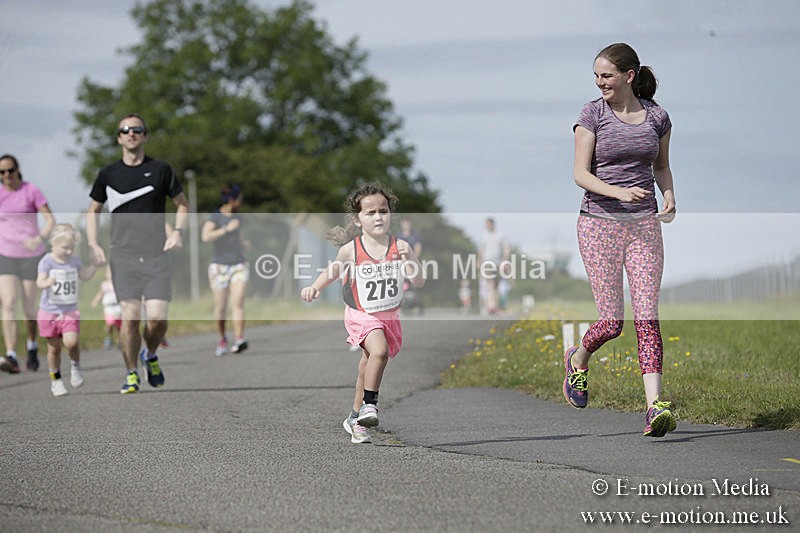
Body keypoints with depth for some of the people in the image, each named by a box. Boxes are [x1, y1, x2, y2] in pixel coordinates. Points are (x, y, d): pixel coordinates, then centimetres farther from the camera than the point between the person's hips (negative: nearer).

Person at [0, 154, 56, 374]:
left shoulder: (32, 191, -7)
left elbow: (51, 220, -13)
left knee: (29, 306, 6)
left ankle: (32, 346, 35)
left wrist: (39, 238, -28)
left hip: (31, 255, -2)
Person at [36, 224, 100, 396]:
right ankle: (55, 379, 24)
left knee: (71, 342, -19)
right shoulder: (47, 261, -12)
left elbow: (85, 276, 16)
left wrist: (96, 263, 4)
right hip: (49, 311, -2)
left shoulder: (74, 260, 2)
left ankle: (75, 366, 9)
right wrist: (46, 283, -44)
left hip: (70, 311, 2)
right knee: (54, 348, 6)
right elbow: (39, 281, -22)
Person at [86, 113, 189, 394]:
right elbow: (93, 210, 18)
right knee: (130, 317, -8)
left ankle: (151, 356, 21)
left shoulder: (160, 170, 5)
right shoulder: (108, 173, 7)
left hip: (157, 255, 0)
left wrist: (178, 231, -4)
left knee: (157, 317, -10)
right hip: (123, 255, 0)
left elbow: (182, 204, 14)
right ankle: (131, 374, 7)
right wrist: (93, 244, 5)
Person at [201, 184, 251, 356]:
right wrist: (227, 229, -26)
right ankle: (222, 339, 29)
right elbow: (205, 236, -25)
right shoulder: (214, 217, -8)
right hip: (219, 266, -3)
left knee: (238, 303, -15)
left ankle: (240, 341, -27)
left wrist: (244, 243, 7)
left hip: (239, 265, 3)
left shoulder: (237, 217, 11)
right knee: (220, 307, 6)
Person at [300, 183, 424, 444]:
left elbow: (419, 282, -10)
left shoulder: (400, 246, -8)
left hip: (390, 315, 3)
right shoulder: (351, 249, -11)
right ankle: (369, 404, -12)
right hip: (361, 315, -3)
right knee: (379, 351, -28)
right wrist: (314, 287, -8)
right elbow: (333, 271, 7)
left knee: (369, 366, 14)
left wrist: (409, 258, -27)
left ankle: (356, 418, 30)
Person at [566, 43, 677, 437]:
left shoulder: (657, 116, 5)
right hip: (600, 223, -2)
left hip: (644, 224, 2)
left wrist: (669, 197, 2)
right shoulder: (592, 114, -3)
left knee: (646, 315, -10)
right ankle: (577, 360, 31)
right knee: (611, 322, -3)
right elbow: (581, 174, -7)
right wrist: (616, 191, -24)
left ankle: (654, 406, -17)